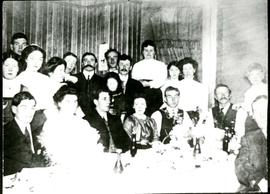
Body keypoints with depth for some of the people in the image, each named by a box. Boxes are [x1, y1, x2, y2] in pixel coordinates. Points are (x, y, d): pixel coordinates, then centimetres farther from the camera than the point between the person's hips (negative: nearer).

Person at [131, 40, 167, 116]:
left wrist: (149, 84, -13)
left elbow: (162, 81, 0)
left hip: (155, 93, -1)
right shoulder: (137, 65, 20)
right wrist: (140, 83, -12)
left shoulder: (161, 65, 15)